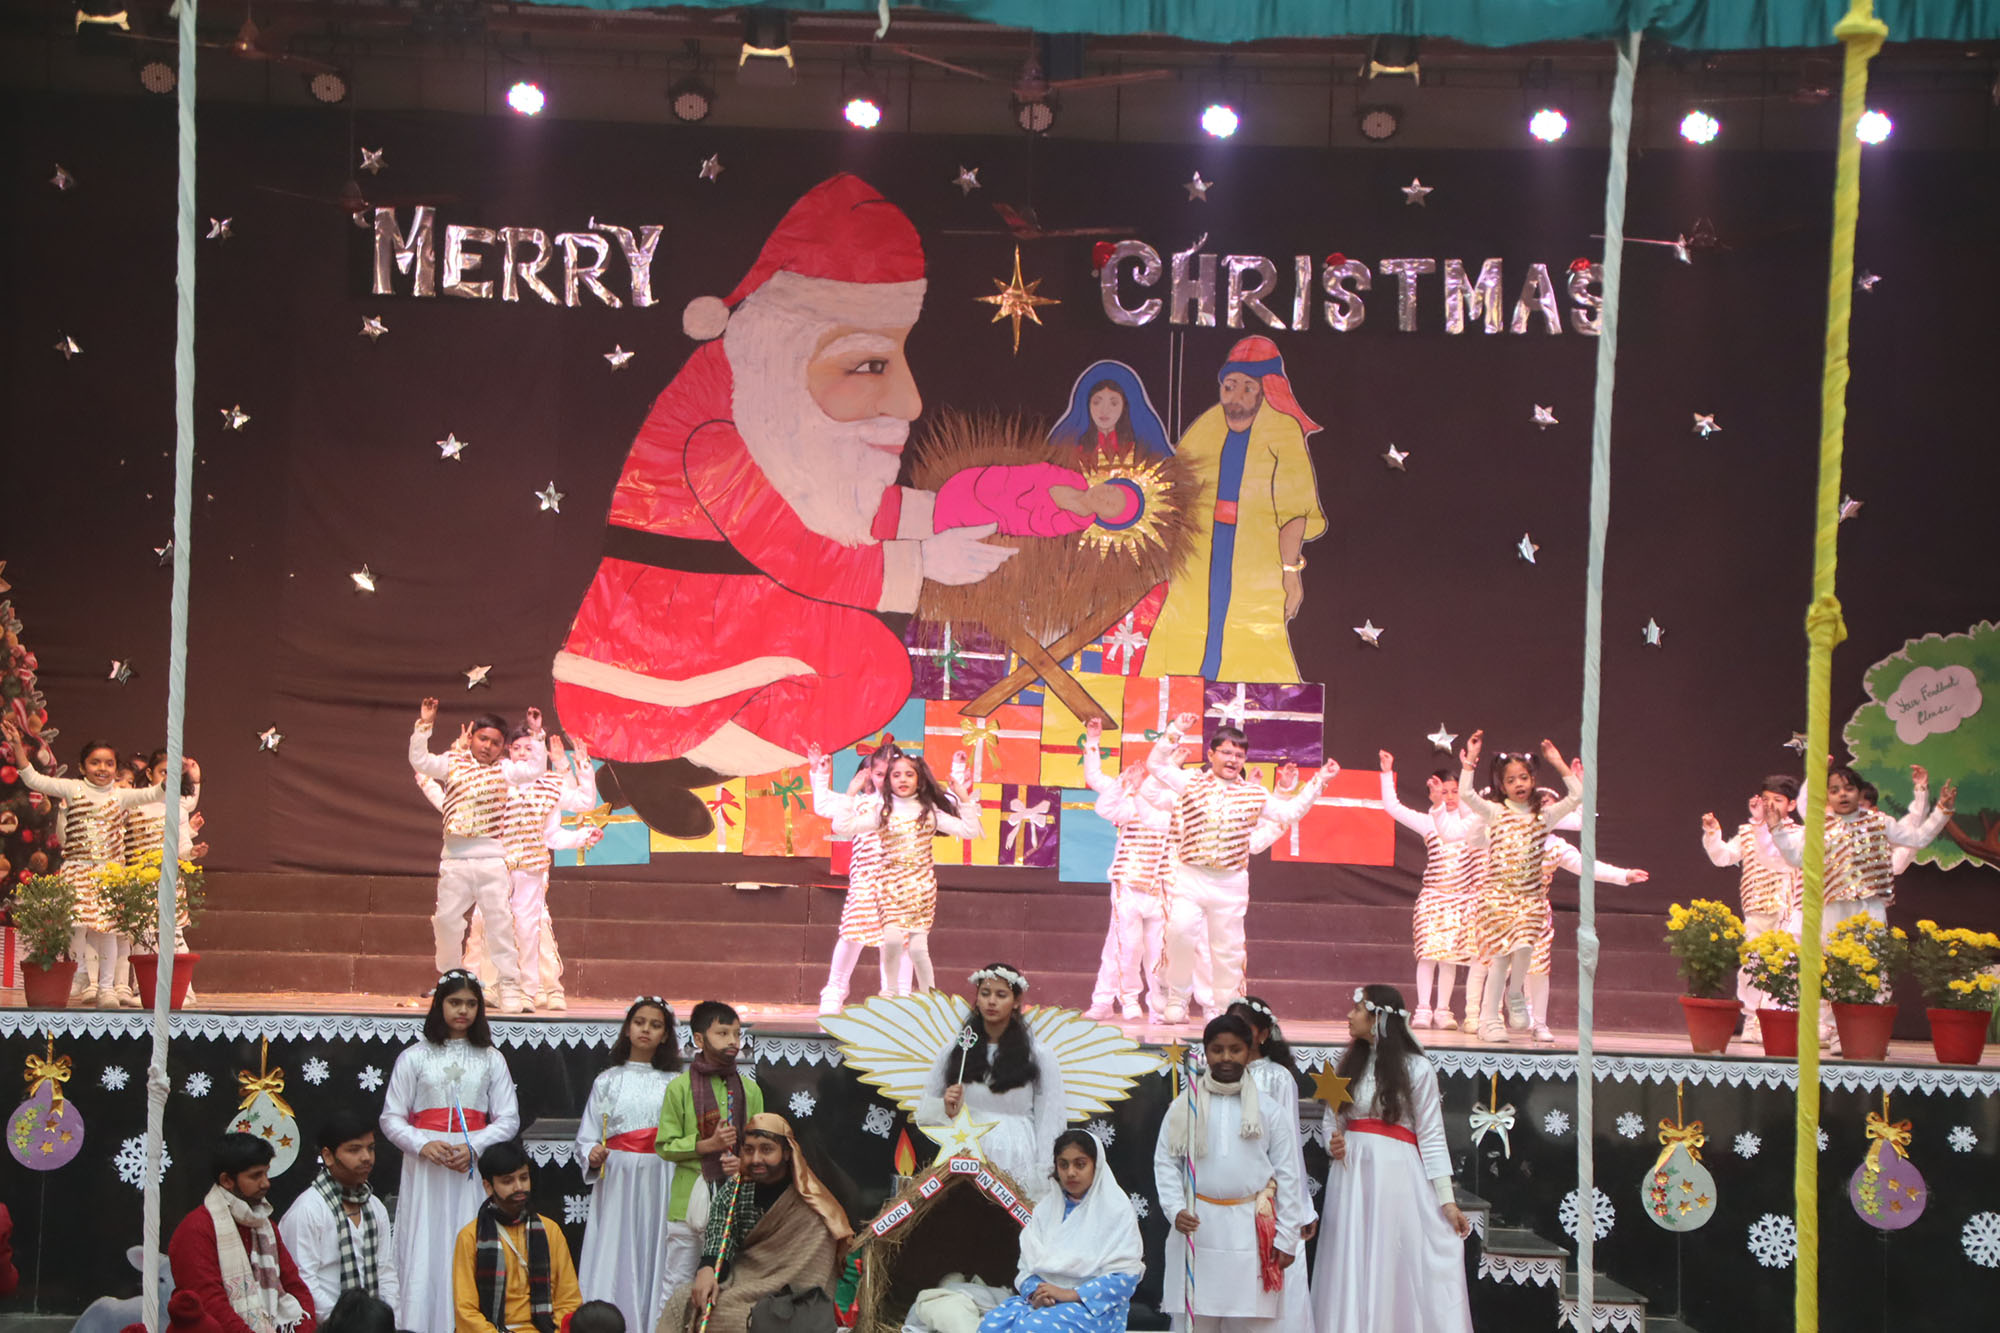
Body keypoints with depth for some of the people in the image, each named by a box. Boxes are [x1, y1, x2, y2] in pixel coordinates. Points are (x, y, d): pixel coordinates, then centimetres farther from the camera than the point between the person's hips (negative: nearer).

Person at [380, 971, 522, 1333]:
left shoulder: (491, 1059, 9)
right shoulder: (414, 1057, 6)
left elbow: (508, 1119, 5)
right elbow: (391, 1117, 3)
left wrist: (473, 1148, -11)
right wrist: (423, 1145, -14)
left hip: (474, 1168, 1)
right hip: (424, 1168, -1)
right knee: (423, 1251, -4)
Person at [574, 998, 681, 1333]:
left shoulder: (673, 1083, 11)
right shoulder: (608, 1081, 11)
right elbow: (587, 1136, 8)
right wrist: (593, 1155, -12)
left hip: (660, 1182, 0)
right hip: (617, 1179, 0)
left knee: (655, 1253, -3)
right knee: (615, 1253, -5)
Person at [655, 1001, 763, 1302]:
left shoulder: (750, 1089, 10)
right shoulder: (680, 1088, -1)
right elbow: (665, 1146, -1)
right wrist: (707, 1145, -15)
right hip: (690, 1201, -3)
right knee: (678, 1285, -2)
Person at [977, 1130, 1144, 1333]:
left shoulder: (1116, 1208, -1)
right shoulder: (1047, 1206, 15)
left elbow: (1126, 1274, -9)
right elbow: (1028, 1262, 12)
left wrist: (1071, 1294, -17)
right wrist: (1035, 1291, -11)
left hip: (1095, 1306, -5)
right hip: (1045, 1298, 5)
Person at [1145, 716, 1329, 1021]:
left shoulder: (1254, 795, 11)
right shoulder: (1191, 783, 7)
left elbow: (1290, 812, 15)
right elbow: (1156, 764, 4)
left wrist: (1317, 782, 10)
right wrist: (1176, 732, -4)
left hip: (1231, 884, 2)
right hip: (1190, 878, -2)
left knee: (1227, 947, 4)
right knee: (1180, 929, -23)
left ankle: (1225, 1009, 17)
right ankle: (1177, 1000, -8)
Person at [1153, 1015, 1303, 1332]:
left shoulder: (1267, 1105, 4)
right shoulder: (1185, 1106, 6)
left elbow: (1286, 1171, 4)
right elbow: (1165, 1161, 6)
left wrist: (1286, 1237, 1)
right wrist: (1175, 1209, -10)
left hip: (1252, 1229, -1)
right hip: (1198, 1226, 1)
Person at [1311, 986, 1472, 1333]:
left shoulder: (1416, 1067, -1)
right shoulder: (1351, 1064, 15)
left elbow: (1431, 1137, -4)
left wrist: (1446, 1199, -8)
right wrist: (1333, 1144, -3)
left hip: (1396, 1174, -5)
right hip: (1353, 1174, 5)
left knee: (1399, 1273, -6)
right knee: (1354, 1275, 2)